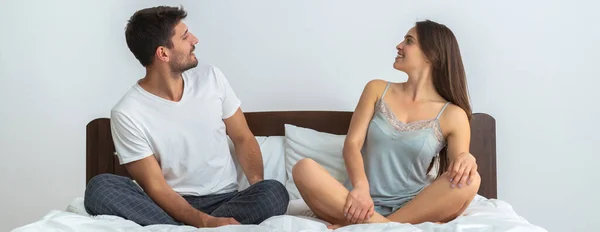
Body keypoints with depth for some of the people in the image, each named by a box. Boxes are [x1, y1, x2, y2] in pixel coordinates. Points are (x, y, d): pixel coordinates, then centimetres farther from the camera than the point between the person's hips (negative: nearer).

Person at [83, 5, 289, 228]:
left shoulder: (211, 77, 1)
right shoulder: (127, 113, -11)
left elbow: (243, 138, 8)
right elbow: (155, 187, -13)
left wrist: (258, 188, -11)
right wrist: (206, 222, -29)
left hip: (225, 200, 2)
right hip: (171, 206, -2)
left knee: (273, 192, -29)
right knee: (99, 188, -29)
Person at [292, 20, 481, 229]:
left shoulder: (452, 115, 4)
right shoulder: (377, 90, 10)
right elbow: (352, 144, -1)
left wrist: (465, 159, -26)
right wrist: (360, 186, -22)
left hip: (414, 207, 0)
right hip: (365, 205, 1)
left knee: (469, 180, -29)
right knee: (304, 169, -24)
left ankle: (360, 226, -31)